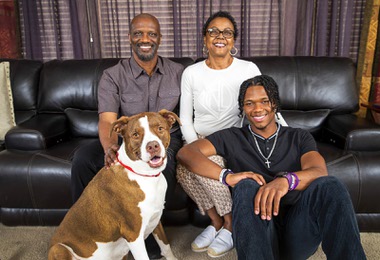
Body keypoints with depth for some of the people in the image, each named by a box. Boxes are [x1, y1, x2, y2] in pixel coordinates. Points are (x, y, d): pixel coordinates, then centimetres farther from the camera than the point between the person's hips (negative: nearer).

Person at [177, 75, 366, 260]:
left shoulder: (299, 137, 15)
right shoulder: (232, 138, 11)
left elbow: (319, 172, -6)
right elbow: (185, 153, -3)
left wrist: (286, 180, -30)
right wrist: (227, 176, -21)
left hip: (299, 229, 1)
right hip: (257, 232, 0)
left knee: (329, 186, -26)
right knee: (247, 186, -30)